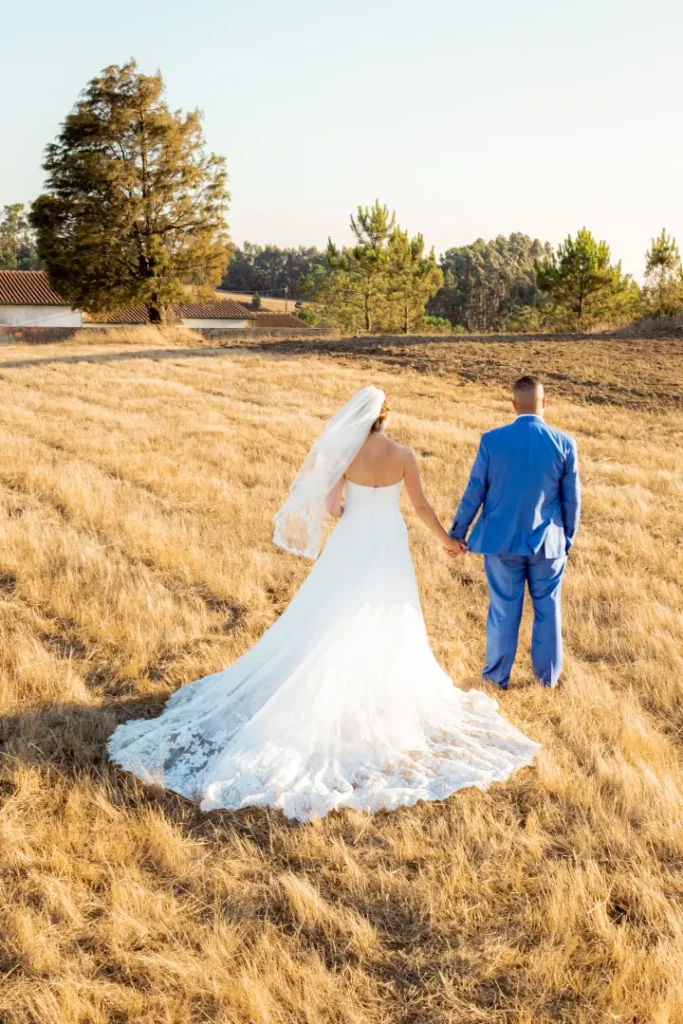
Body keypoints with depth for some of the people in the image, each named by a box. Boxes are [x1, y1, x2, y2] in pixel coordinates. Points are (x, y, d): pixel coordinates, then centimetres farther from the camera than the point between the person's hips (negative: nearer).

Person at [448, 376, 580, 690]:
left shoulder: (492, 440, -12)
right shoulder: (564, 443, -9)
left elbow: (474, 492, -6)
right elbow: (572, 500, -1)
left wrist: (457, 532, 6)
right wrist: (568, 539, 13)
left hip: (502, 541, 0)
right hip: (548, 542, 1)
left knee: (504, 609, 12)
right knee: (547, 608, 16)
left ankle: (498, 674, 25)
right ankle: (548, 674, 29)